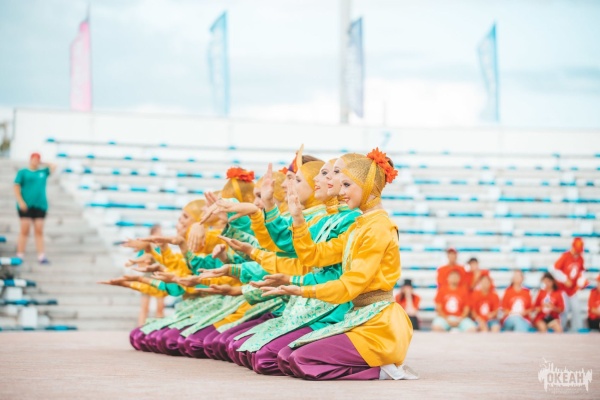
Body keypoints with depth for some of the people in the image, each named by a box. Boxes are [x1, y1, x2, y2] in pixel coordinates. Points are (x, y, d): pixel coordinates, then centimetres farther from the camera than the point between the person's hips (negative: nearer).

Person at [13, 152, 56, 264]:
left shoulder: (43, 172, 16)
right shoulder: (23, 172, 5)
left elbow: (53, 167, 22)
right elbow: (16, 187, -1)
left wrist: (42, 164, 18)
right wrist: (20, 202, -12)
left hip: (40, 205, 3)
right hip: (26, 206, -3)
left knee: (39, 231, 1)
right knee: (25, 230, -6)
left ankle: (41, 256, -3)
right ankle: (19, 256, -4)